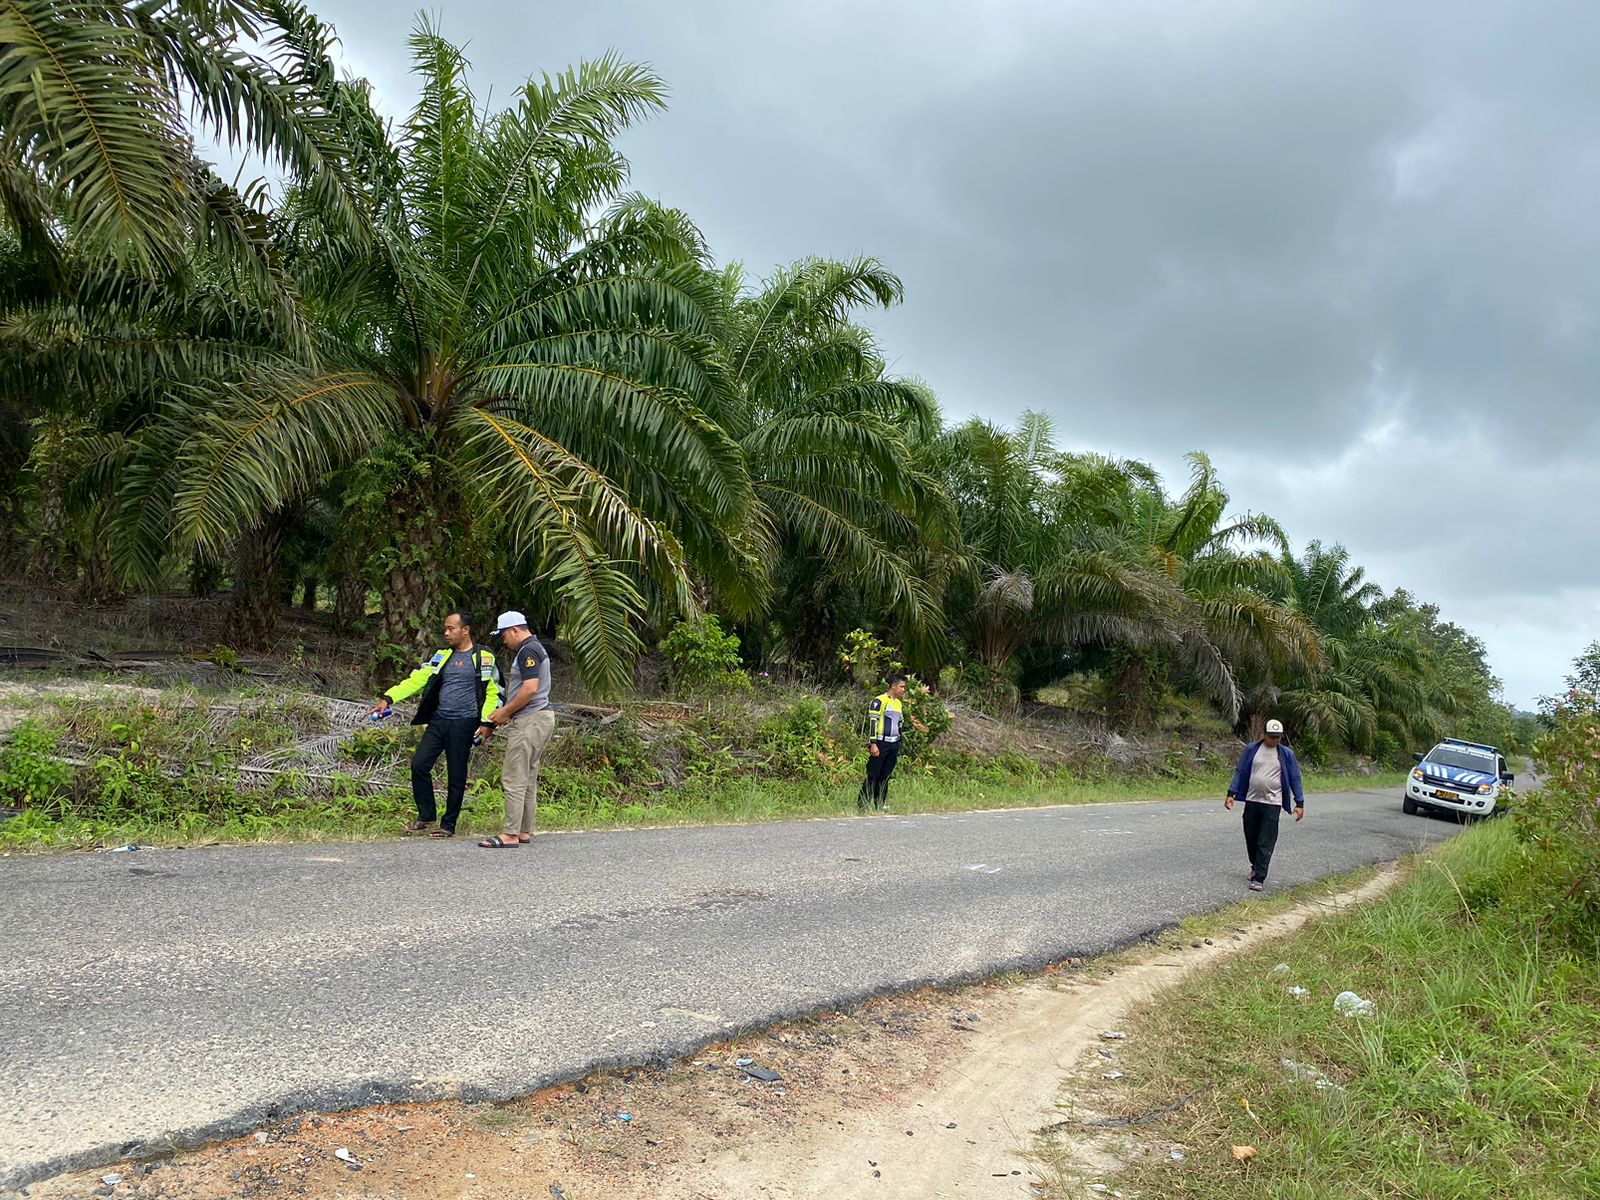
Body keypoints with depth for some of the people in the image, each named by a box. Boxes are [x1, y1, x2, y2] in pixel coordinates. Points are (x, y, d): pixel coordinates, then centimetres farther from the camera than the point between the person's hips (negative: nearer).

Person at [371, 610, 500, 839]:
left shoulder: (483, 657, -4)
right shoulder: (442, 656, 11)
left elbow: (494, 692, -4)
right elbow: (417, 679, 7)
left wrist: (487, 723, -9)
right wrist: (389, 698, -3)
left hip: (463, 725, -5)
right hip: (438, 721, 5)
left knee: (456, 776, 2)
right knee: (419, 765, -1)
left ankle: (448, 826, 14)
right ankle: (425, 818, 14)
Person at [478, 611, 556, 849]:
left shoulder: (527, 651, -13)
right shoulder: (535, 649, 19)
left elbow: (530, 688, -23)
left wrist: (505, 712, -13)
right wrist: (506, 712, 14)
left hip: (529, 721, -11)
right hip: (540, 718, 11)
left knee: (513, 778, -8)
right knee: (528, 779, 13)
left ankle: (510, 834, -7)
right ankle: (524, 831, 17)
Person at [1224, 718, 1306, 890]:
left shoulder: (1286, 754, 0)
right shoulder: (1252, 749, 1)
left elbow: (1294, 779, 3)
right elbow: (1240, 772, 4)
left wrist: (1299, 803, -1)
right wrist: (1231, 794, -2)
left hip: (1272, 804, -2)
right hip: (1251, 801, 2)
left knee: (1266, 842, -6)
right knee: (1251, 837, 12)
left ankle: (1258, 879, -5)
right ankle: (1255, 866, 36)